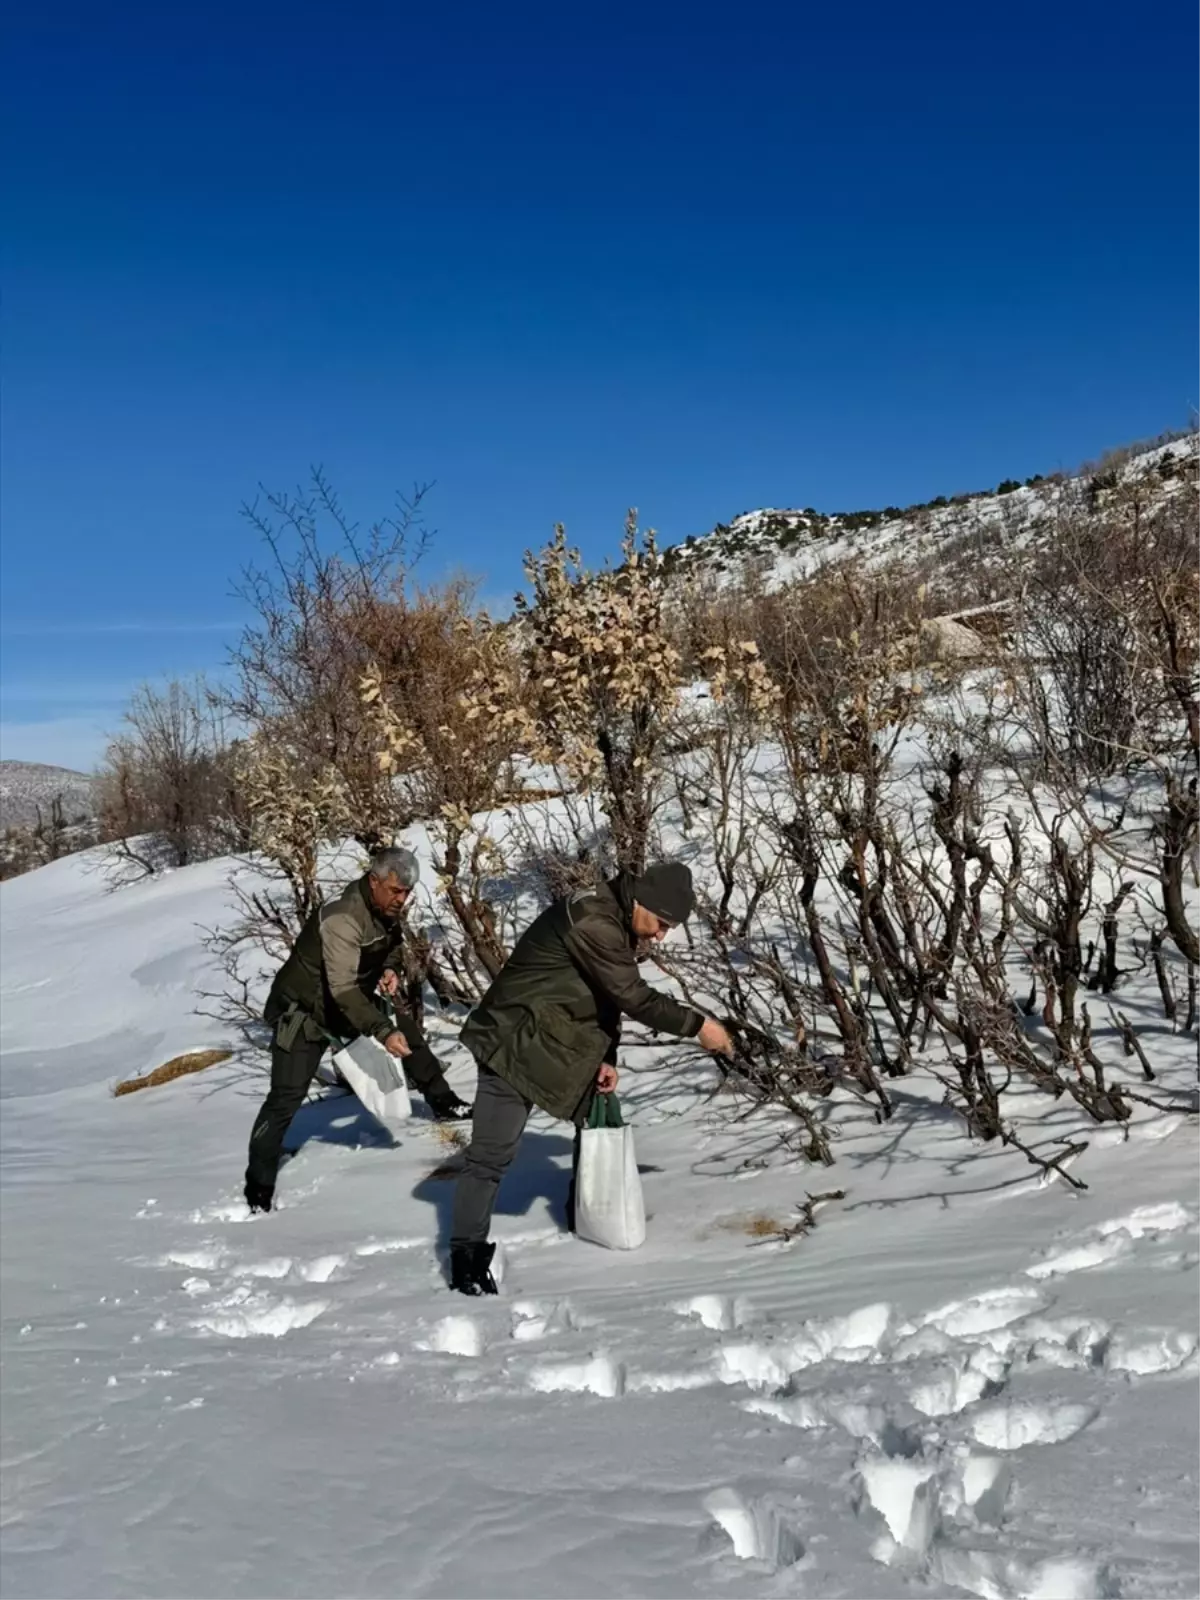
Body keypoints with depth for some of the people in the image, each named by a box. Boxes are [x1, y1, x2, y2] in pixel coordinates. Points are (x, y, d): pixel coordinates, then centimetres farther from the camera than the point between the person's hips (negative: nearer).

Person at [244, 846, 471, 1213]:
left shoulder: (387, 909, -9)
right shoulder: (342, 919, -35)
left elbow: (391, 942, 15)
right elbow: (343, 989, -44)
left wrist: (391, 968, -7)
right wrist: (383, 1031, -51)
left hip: (352, 1002, 8)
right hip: (303, 1009, -8)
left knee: (407, 1031, 11)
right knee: (287, 1097, -12)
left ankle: (442, 1102, 31)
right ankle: (259, 1183, -3)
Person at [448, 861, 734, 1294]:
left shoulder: (614, 922, 4)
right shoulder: (592, 923, -27)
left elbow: (609, 996, 11)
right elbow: (634, 998, -27)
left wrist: (607, 1058, 1)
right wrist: (696, 1025, -17)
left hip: (566, 1044, 10)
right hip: (515, 1043, -10)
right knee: (491, 1155, -8)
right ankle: (467, 1257, 1)